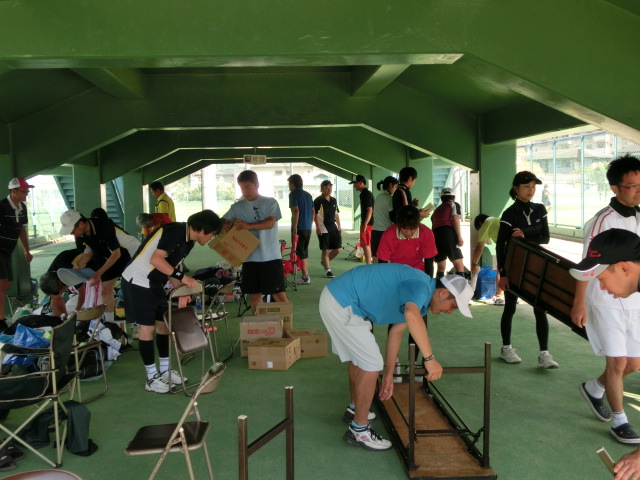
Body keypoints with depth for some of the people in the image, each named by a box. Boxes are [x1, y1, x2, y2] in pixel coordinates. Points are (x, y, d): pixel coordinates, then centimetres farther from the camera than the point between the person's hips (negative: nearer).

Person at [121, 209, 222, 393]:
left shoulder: (188, 241, 8)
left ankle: (164, 371, 24)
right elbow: (155, 260, -29)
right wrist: (182, 277, -27)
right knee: (147, 328, -4)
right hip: (137, 281, -10)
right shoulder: (175, 231, -22)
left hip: (154, 284, 10)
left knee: (164, 323, 12)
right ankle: (151, 378, 7)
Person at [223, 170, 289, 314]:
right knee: (255, 296, 10)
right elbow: (223, 221, 9)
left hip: (271, 257, -4)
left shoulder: (270, 202, -1)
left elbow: (270, 223, -14)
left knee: (279, 294, -2)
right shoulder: (238, 207, 9)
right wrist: (224, 226, -16)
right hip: (249, 258, 4)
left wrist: (249, 225, -27)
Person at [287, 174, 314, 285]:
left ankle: (305, 277, -1)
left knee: (300, 253, -2)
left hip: (299, 228, -7)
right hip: (308, 228, 8)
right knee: (305, 252, 17)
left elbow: (296, 211, -18)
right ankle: (306, 275, 21)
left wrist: (294, 229, -18)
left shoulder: (293, 194, -8)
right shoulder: (308, 195, 14)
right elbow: (313, 212, 16)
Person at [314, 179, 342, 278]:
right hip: (323, 229, -6)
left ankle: (325, 261, 26)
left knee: (338, 249, 5)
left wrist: (339, 226, 14)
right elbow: (315, 214, -11)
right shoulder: (318, 201, -7)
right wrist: (318, 227, -18)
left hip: (334, 228, 6)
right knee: (325, 250, -1)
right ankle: (327, 270, 8)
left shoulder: (334, 200, 13)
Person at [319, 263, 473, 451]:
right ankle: (358, 430, 8)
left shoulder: (422, 299, 13)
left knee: (359, 357, 26)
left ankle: (355, 410, 46)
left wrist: (389, 374, 22)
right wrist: (430, 358, -40)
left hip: (339, 300, 11)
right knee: (371, 365, -6)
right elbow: (412, 315, -42)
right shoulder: (421, 286, -18)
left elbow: (396, 331, 20)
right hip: (340, 304, -11)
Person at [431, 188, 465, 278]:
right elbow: (455, 219, -1)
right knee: (459, 265, -5)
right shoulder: (454, 204, 17)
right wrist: (459, 237, -5)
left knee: (441, 267, 15)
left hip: (435, 234, 6)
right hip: (449, 233, -6)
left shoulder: (437, 209, 34)